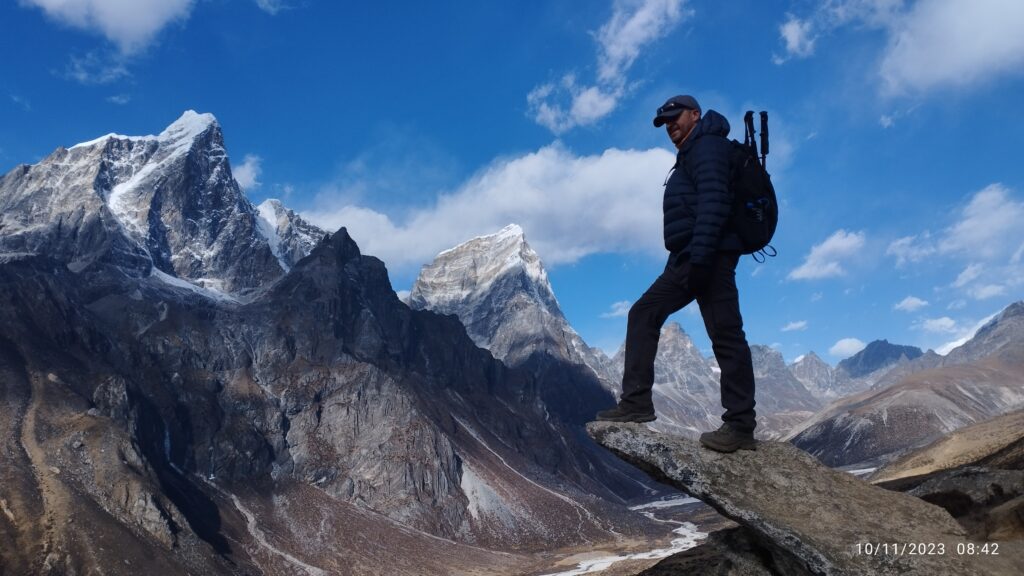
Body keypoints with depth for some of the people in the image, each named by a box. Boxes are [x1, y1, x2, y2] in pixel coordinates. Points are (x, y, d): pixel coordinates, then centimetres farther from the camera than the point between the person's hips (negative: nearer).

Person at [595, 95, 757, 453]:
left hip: (708, 255, -11)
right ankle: (636, 402, 5)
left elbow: (714, 202, -18)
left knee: (725, 335, -10)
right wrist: (689, 260, 20)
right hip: (686, 260, 11)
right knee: (643, 314, 8)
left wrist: (700, 256, -26)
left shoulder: (707, 146, -3)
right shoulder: (691, 155, 28)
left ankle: (740, 426, -8)